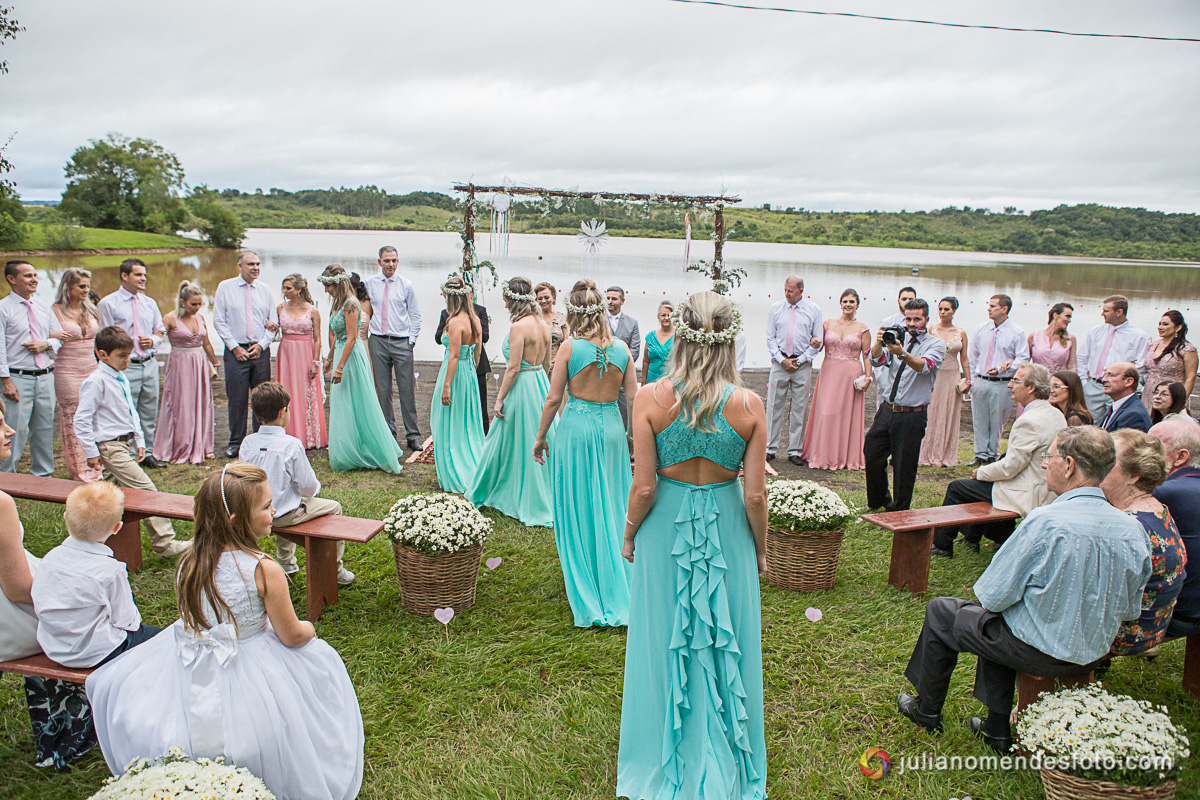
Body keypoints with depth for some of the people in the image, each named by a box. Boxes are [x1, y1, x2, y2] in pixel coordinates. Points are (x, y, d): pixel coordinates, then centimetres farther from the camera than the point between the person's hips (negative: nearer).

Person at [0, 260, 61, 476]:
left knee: (45, 428, 11)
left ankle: (42, 474, 22)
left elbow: (60, 337, 19)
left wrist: (46, 345, -4)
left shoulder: (44, 308, 13)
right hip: (18, 378, -5)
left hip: (45, 376, 5)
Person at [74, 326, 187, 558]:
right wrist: (91, 452, -14)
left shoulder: (122, 379, 12)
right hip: (109, 447, -9)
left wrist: (139, 440, 19)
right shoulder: (96, 382, -15)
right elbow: (81, 420, -14)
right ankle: (164, 544, -8)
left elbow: (131, 412, 24)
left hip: (123, 444, 9)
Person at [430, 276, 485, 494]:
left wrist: (446, 386, -19)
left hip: (455, 374, -8)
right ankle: (475, 472, 24)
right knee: (469, 426, 17)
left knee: (450, 427, 4)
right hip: (471, 374, 8)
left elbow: (454, 356, -21)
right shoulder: (475, 320, 6)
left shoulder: (455, 322, -18)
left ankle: (455, 478, 10)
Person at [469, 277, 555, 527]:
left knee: (513, 444, 6)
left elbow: (513, 368, -19)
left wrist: (499, 399, -13)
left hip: (521, 387, -8)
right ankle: (546, 495, 25)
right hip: (541, 384, 8)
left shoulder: (519, 327, -18)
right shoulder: (543, 325, 6)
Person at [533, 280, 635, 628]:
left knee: (578, 508, 9)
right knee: (612, 507, 14)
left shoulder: (570, 347, -9)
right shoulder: (621, 348, -1)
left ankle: (586, 594, 19)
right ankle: (616, 590, 23)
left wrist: (540, 437, 5)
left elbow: (553, 399, -6)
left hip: (576, 427, -3)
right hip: (612, 427, 3)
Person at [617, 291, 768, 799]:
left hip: (666, 529, 0)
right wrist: (760, 549, 8)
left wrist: (629, 534, 6)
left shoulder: (651, 398, -14)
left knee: (664, 641, 17)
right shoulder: (749, 405, -12)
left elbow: (644, 486, -12)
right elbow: (756, 495, -8)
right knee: (725, 643, 17)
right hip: (727, 530, 1)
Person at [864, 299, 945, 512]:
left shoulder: (936, 344, -3)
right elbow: (876, 359, -9)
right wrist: (879, 342, -31)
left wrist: (902, 354, -42)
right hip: (887, 411, 4)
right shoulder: (896, 338, 8)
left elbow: (924, 366, -24)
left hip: (912, 416, -4)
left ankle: (898, 512, 20)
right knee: (872, 455, 9)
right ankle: (878, 500, 31)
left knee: (904, 467, 2)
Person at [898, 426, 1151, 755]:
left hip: (1039, 652, -7)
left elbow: (993, 595, -20)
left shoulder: (1045, 521, -28)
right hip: (1096, 654, 7)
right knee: (997, 618, 32)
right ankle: (998, 730, 33)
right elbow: (1129, 611, 5)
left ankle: (927, 711, 33)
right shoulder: (1134, 530, -8)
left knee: (940, 612, 14)